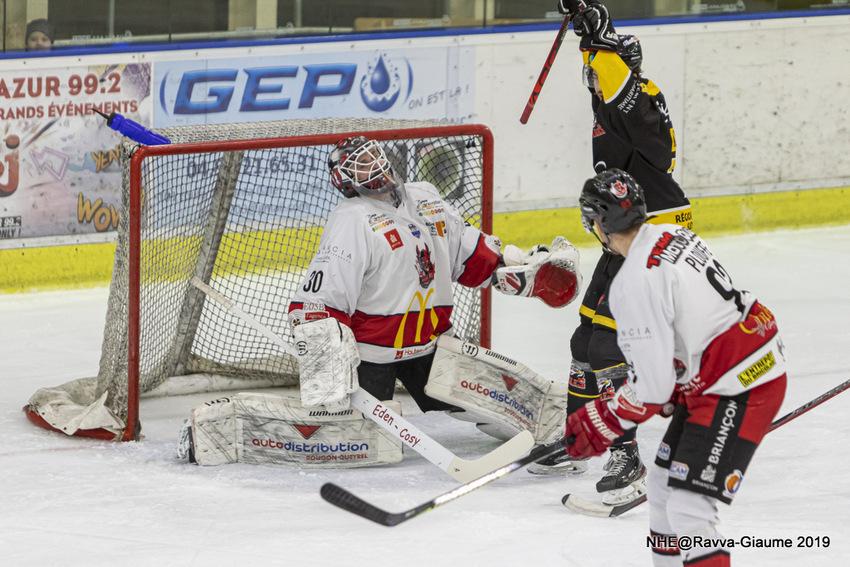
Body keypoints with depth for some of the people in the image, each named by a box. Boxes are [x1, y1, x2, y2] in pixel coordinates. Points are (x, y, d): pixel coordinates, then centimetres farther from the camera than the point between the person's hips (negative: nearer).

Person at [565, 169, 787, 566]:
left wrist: (602, 424, -7)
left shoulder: (636, 283, -22)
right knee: (664, 481, 20)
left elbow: (651, 385, -20)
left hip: (737, 393, -10)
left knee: (688, 510, -14)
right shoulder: (674, 236, 6)